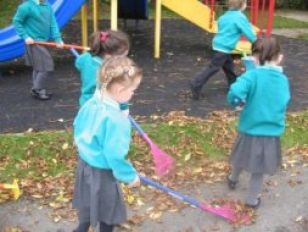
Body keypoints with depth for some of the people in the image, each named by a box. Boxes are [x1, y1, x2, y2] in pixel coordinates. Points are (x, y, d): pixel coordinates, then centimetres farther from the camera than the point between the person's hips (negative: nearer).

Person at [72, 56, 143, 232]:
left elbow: (78, 127, 9)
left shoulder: (90, 104, -7)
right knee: (109, 212, 16)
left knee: (88, 205, 29)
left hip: (85, 164, 8)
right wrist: (130, 176, -14)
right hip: (102, 172, -8)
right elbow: (115, 155, -28)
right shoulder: (116, 119, -33)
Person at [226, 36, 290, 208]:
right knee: (259, 169, 16)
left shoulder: (253, 75, -18)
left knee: (242, 159, 26)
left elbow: (235, 92, -35)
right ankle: (252, 199, 32)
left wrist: (234, 101, -13)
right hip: (272, 133, 2)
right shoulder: (283, 80, -3)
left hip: (250, 130, -1)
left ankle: (233, 180, 53)